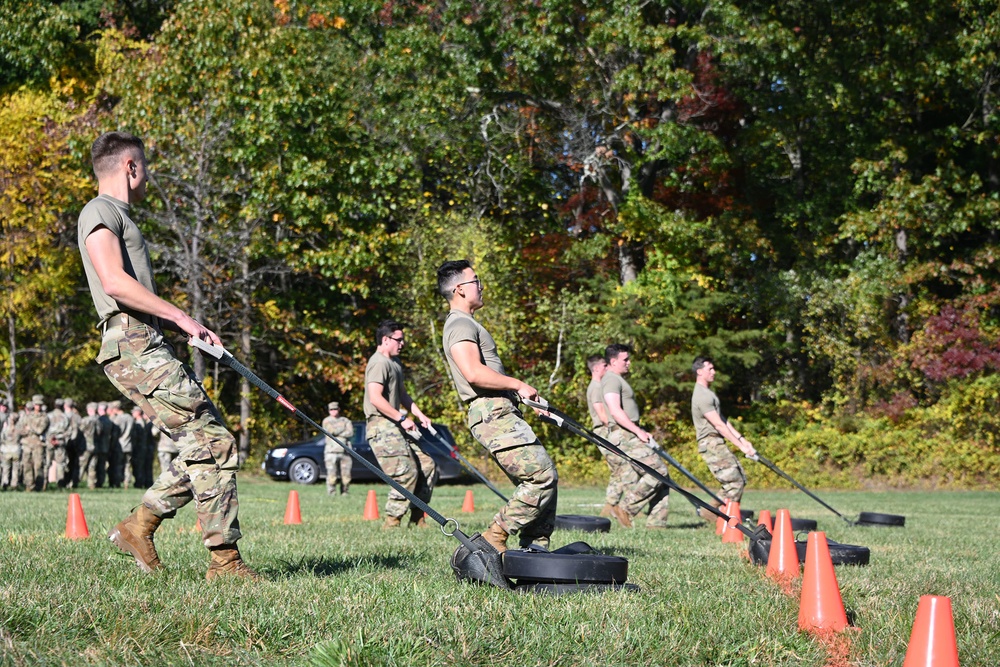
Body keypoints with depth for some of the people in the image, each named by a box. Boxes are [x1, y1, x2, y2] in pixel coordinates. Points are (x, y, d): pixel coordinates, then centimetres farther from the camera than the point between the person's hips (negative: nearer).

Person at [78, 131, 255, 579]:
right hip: (133, 346, -10)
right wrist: (181, 318, -15)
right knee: (212, 441, -13)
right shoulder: (100, 212, -3)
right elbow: (115, 282, -19)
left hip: (150, 348, 10)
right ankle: (224, 559, -12)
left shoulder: (119, 217, 28)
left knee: (209, 441, 7)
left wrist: (189, 329, 14)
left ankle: (138, 526, 11)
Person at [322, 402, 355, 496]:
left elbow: (350, 433, -1)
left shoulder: (346, 421, 15)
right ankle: (331, 493, -5)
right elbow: (332, 430, -9)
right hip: (332, 451, -2)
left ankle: (344, 492, 9)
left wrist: (337, 432, -6)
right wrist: (343, 428, 0)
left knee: (346, 474, -1)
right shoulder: (326, 421, 9)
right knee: (332, 474, -10)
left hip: (345, 451, 2)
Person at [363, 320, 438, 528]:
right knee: (407, 472, -17)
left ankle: (417, 519, 12)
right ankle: (392, 522, -10)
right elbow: (375, 398, -23)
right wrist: (402, 419, -20)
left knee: (428, 466, 7)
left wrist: (419, 414, 15)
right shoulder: (379, 363, -13)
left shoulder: (394, 362, 21)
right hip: (382, 427, -10)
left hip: (396, 426, 10)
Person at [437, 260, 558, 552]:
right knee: (542, 477, -15)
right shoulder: (461, 324, -9)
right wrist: (518, 385, -16)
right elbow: (473, 372, -24)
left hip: (500, 415, 11)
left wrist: (518, 391, 20)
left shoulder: (465, 323, 25)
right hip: (493, 415, -11)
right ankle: (494, 538, -12)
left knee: (545, 479, 9)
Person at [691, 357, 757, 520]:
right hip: (711, 444, -10)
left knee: (741, 479, 9)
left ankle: (709, 512, 12)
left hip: (718, 444, 10)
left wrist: (741, 439, 12)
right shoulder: (702, 395, -14)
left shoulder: (708, 393, 21)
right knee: (734, 482, -12)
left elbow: (723, 420, 21)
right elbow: (719, 425, -18)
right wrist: (740, 446, -17)